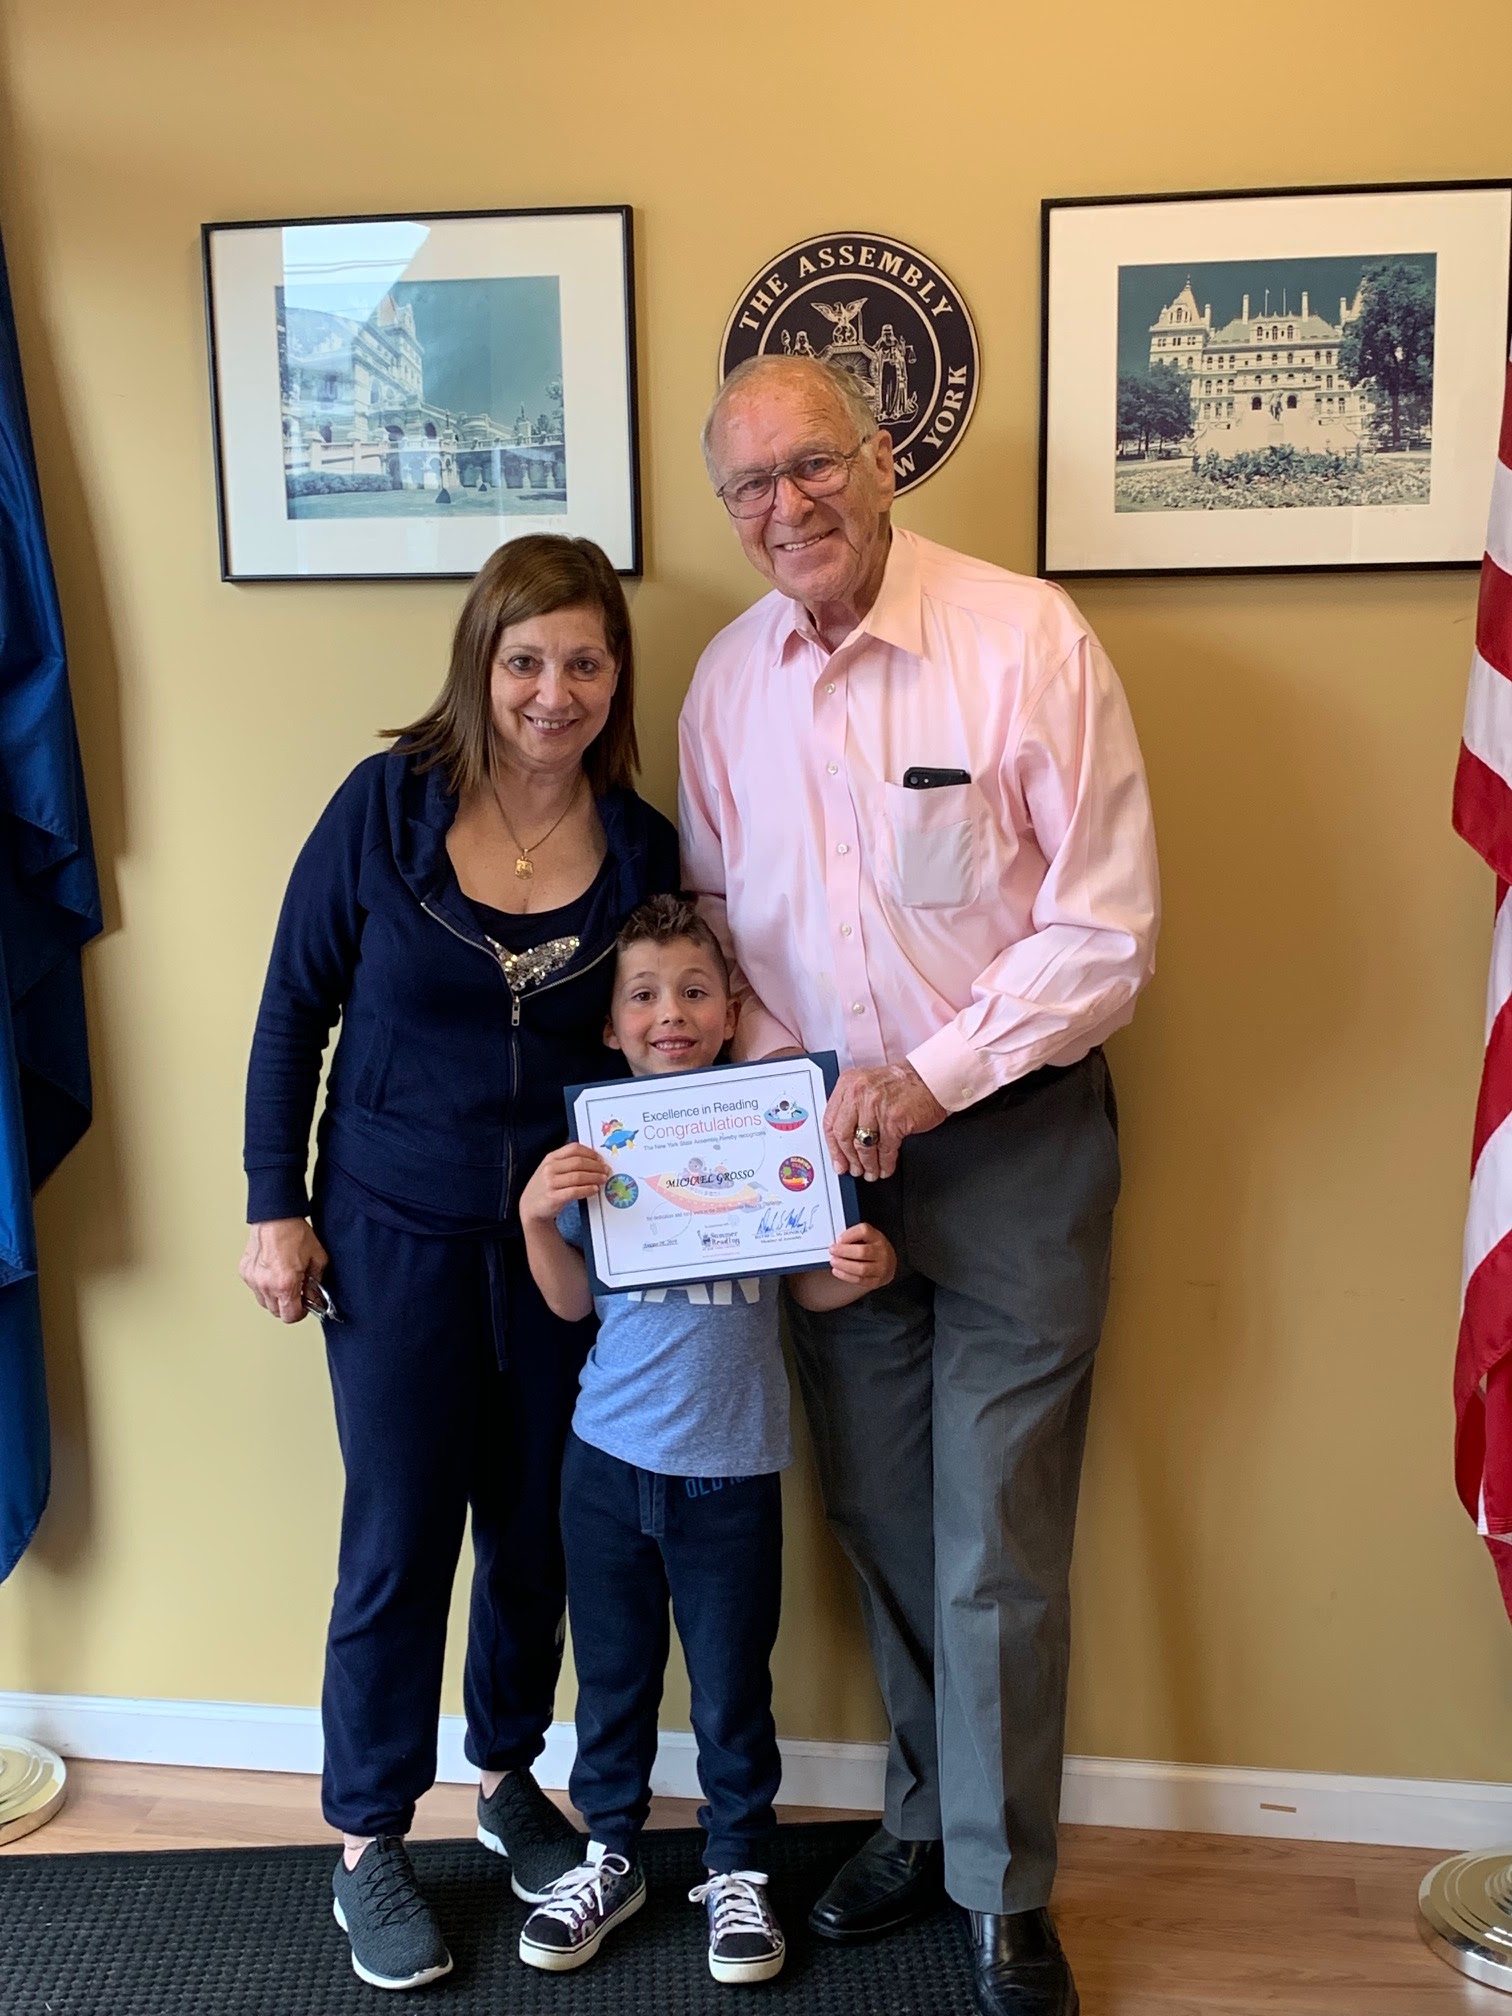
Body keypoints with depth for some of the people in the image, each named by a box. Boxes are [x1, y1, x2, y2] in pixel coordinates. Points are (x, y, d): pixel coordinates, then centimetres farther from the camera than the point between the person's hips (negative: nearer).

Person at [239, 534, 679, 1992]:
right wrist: (275, 1205, -5)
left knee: (535, 1528, 15)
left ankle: (507, 1776, 40)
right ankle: (368, 1844, 26)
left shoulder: (642, 846, -4)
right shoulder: (386, 806, -9)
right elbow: (292, 1009, -3)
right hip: (394, 1233, -2)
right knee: (398, 1542, 6)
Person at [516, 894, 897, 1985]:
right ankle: (611, 1857, 37)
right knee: (613, 1675, 17)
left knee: (733, 1688, 11)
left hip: (732, 1465, -1)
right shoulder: (594, 1135, -1)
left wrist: (861, 1268, -18)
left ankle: (739, 1869, 33)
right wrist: (537, 1216, -15)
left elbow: (803, 1283, 2)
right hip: (610, 1455, 2)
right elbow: (571, 1301, 1)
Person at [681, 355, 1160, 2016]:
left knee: (995, 1553, 3)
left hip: (1009, 1139, -4)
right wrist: (772, 1074, -5)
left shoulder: (1027, 642, -14)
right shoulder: (726, 678, 2)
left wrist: (927, 1080, -19)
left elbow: (1106, 931, -14)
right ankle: (922, 1815, 40)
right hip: (822, 1142, 5)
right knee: (876, 1519, 18)